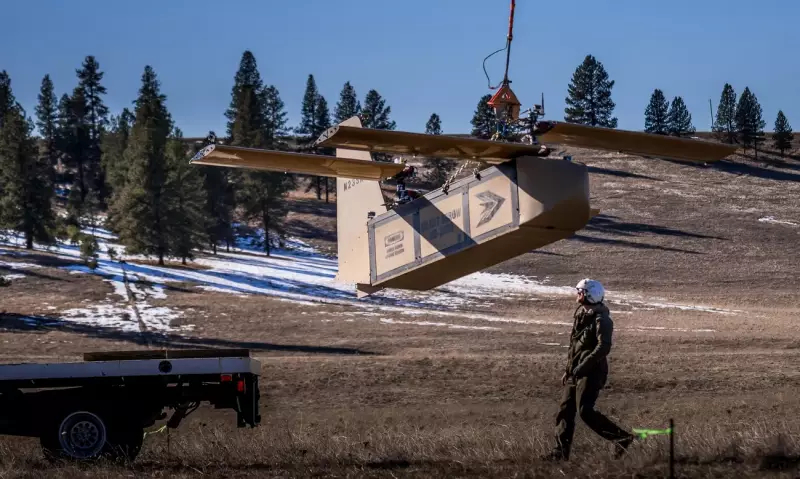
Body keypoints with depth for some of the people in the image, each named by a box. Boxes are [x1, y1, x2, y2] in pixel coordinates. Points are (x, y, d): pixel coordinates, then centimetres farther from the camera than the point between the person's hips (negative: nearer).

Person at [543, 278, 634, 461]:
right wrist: (568, 370, 22)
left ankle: (622, 438, -8)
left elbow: (603, 347, -26)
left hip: (592, 372, -9)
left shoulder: (600, 319, -14)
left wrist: (583, 366, -28)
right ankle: (561, 451, 9)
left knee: (585, 411, -16)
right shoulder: (581, 315, 15)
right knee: (565, 410, 5)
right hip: (577, 372, 9)